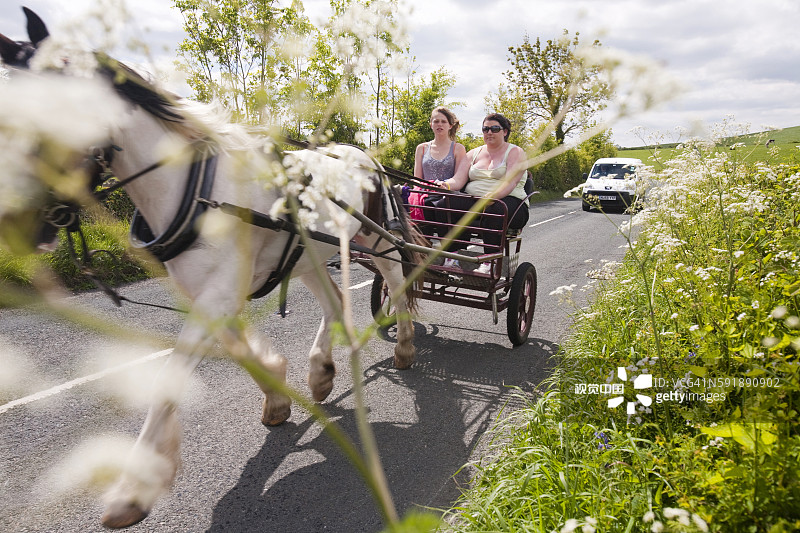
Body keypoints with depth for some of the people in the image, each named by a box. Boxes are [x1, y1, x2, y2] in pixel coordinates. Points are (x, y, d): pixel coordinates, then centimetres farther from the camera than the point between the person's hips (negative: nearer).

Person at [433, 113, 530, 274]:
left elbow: (509, 183, -13)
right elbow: (458, 179, 6)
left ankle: (489, 262, -37)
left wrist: (490, 197, -33)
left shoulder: (515, 152, 5)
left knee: (495, 210, -41)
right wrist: (446, 185, -19)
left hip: (508, 201, -4)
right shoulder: (474, 153, 20)